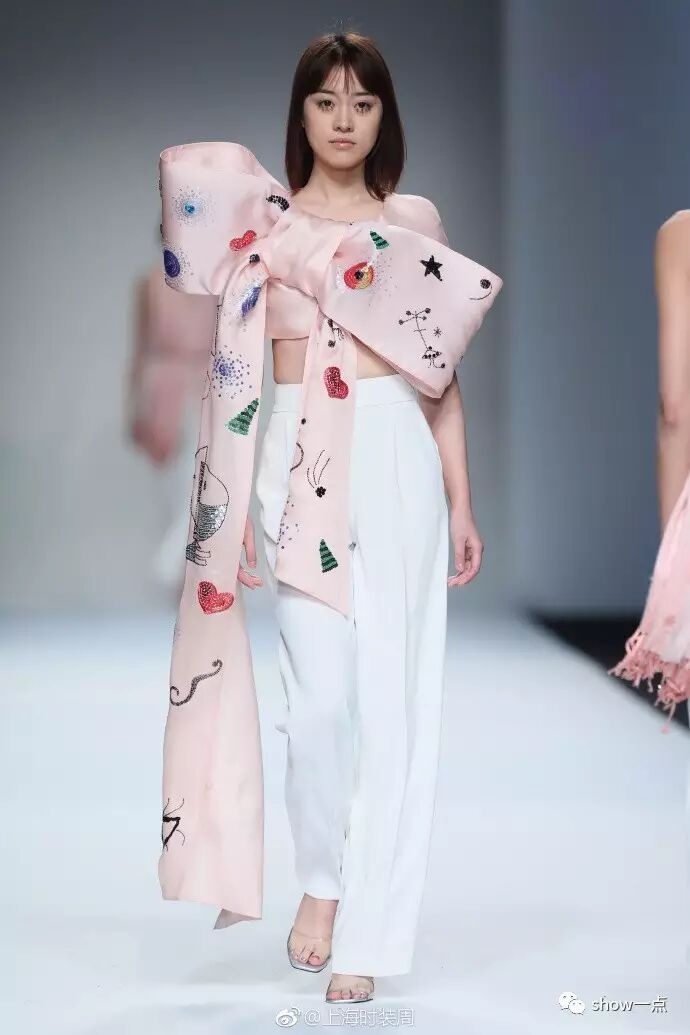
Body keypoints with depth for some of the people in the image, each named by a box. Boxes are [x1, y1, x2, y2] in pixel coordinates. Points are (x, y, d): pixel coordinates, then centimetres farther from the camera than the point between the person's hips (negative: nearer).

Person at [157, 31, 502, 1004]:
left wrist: (462, 501, 8)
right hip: (301, 464, -1)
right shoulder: (259, 215, 10)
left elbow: (442, 371, 11)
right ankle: (320, 881, 22)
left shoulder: (416, 219, 12)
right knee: (319, 691, -4)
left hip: (397, 462, 1)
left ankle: (367, 928, 8)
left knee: (387, 692, -1)